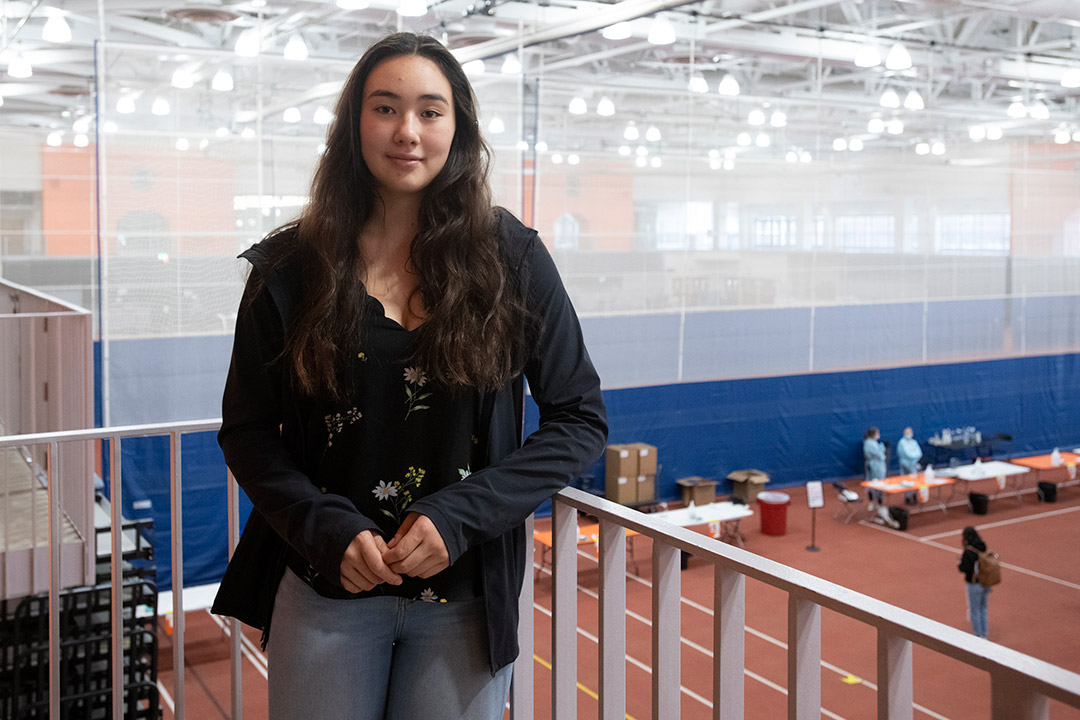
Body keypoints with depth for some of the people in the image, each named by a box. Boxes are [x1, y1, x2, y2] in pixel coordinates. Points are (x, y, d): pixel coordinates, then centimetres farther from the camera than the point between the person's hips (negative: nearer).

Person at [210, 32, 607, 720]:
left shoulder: (511, 260, -4)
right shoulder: (292, 268, -2)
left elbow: (580, 419, -3)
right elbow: (246, 430, 4)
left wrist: (460, 514, -13)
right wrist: (326, 528, -13)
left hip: (467, 598, 0)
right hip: (326, 592, 1)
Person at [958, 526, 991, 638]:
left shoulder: (968, 552, -23)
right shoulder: (982, 548, 0)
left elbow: (964, 569, -20)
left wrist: (961, 559, -9)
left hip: (975, 585, -7)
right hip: (985, 583, 7)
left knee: (974, 611, 10)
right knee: (983, 609, 21)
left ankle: (978, 635, 19)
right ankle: (984, 634, 31)